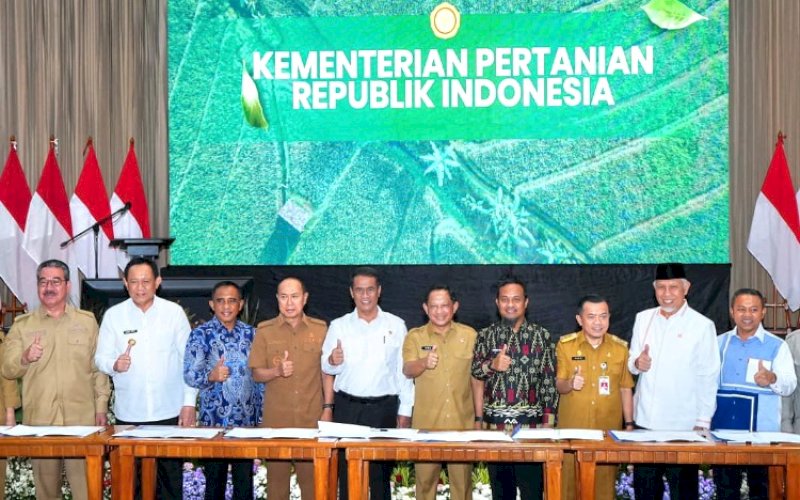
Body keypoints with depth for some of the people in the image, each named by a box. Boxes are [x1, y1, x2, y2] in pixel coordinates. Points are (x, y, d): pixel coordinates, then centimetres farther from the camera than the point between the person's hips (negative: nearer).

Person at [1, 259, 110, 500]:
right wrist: (25, 358, -15)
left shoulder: (87, 321, 9)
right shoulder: (22, 325, 8)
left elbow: (99, 368, 9)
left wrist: (101, 407, 3)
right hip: (39, 419, 1)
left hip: (82, 418, -1)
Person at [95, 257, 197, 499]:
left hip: (170, 412, 0)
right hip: (129, 414, 1)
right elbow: (101, 358, 3)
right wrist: (114, 365, -20)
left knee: (171, 479, 6)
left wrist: (189, 402, -2)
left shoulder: (174, 312, -1)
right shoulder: (113, 315, 0)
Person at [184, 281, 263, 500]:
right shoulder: (201, 334, -4)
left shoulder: (251, 333, 6)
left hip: (248, 418, 3)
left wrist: (263, 414, 7)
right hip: (214, 419, -3)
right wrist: (211, 376, -31)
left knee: (245, 479, 8)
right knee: (215, 479, 6)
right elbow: (189, 375, -11)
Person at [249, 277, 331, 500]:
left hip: (312, 417, 0)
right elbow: (257, 374, 5)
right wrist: (277, 371, -14)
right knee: (276, 474, 3)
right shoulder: (265, 330, 3)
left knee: (312, 475, 1)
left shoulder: (320, 329, 5)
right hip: (276, 417, 0)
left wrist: (328, 407, 3)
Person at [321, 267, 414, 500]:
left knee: (381, 471, 4)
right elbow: (326, 368, 8)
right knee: (347, 470, 2)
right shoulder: (338, 326, 6)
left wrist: (405, 410, 1)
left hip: (384, 408, 0)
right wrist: (332, 361, -15)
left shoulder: (396, 325, 4)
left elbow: (404, 370, 4)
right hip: (347, 408, 1)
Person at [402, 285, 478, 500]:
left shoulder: (469, 335, 6)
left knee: (463, 479, 5)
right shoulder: (415, 336, 3)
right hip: (425, 423, 0)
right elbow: (407, 371, -10)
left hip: (462, 423, 1)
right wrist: (424, 363, -32)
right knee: (425, 477, 4)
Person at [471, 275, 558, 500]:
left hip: (531, 423, -2)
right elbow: (473, 371, 3)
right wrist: (492, 365, -18)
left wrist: (549, 422, -3)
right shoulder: (486, 335, 8)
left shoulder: (541, 335, 4)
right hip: (495, 423, 2)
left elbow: (549, 381, 2)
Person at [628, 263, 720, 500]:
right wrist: (636, 363, -8)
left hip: (682, 425, -4)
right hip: (644, 420, 4)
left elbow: (708, 379, -4)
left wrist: (702, 422, -6)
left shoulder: (702, 325, -5)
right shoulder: (643, 319, 7)